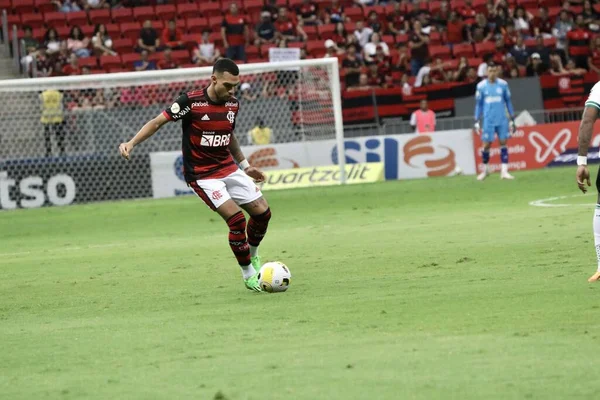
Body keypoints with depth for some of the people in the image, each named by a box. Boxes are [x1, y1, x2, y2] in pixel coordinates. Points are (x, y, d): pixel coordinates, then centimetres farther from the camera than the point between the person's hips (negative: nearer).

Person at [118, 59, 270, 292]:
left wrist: (244, 165, 24)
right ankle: (248, 274, 1)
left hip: (228, 169, 7)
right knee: (236, 219, -18)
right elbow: (157, 122, -14)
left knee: (262, 212, 3)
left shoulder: (232, 104, 2)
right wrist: (131, 143, -25)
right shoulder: (191, 102, -18)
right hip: (202, 175, -7)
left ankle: (252, 256, 31)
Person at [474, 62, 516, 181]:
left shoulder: (503, 84, 2)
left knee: (503, 143, -3)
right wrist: (476, 122, 3)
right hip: (488, 121, -1)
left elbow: (508, 102, 8)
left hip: (502, 120, 1)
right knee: (486, 145, 1)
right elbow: (478, 104, 6)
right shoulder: (481, 86, 0)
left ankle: (504, 171, -2)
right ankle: (485, 170, 19)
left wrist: (512, 120, 7)